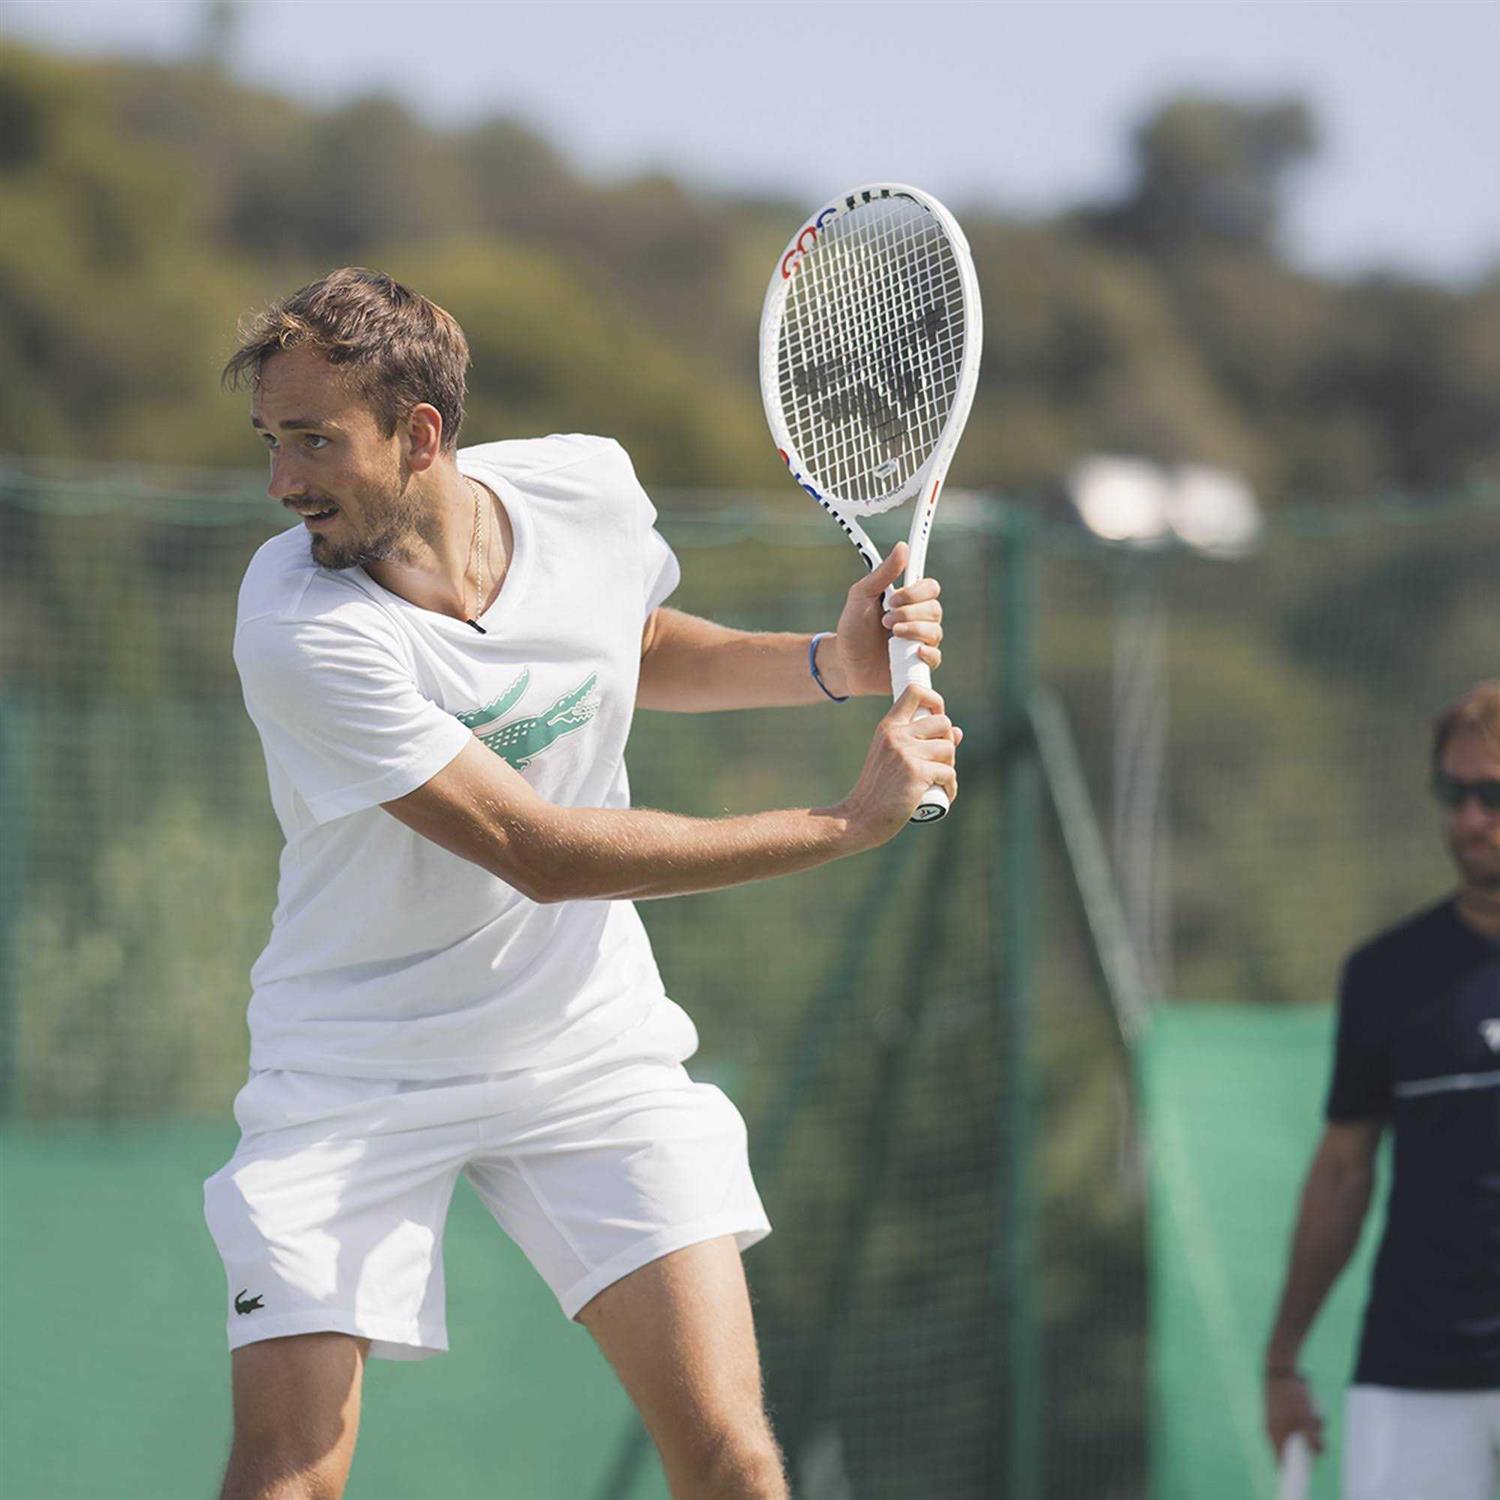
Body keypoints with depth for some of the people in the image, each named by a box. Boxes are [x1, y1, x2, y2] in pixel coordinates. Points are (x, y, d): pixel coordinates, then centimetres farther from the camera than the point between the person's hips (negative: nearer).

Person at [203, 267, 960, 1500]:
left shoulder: (587, 489, -8)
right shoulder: (303, 633, -24)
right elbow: (541, 852, -24)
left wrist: (834, 663, -2)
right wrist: (848, 823, -22)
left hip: (589, 1047, 3)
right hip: (356, 1065, -3)